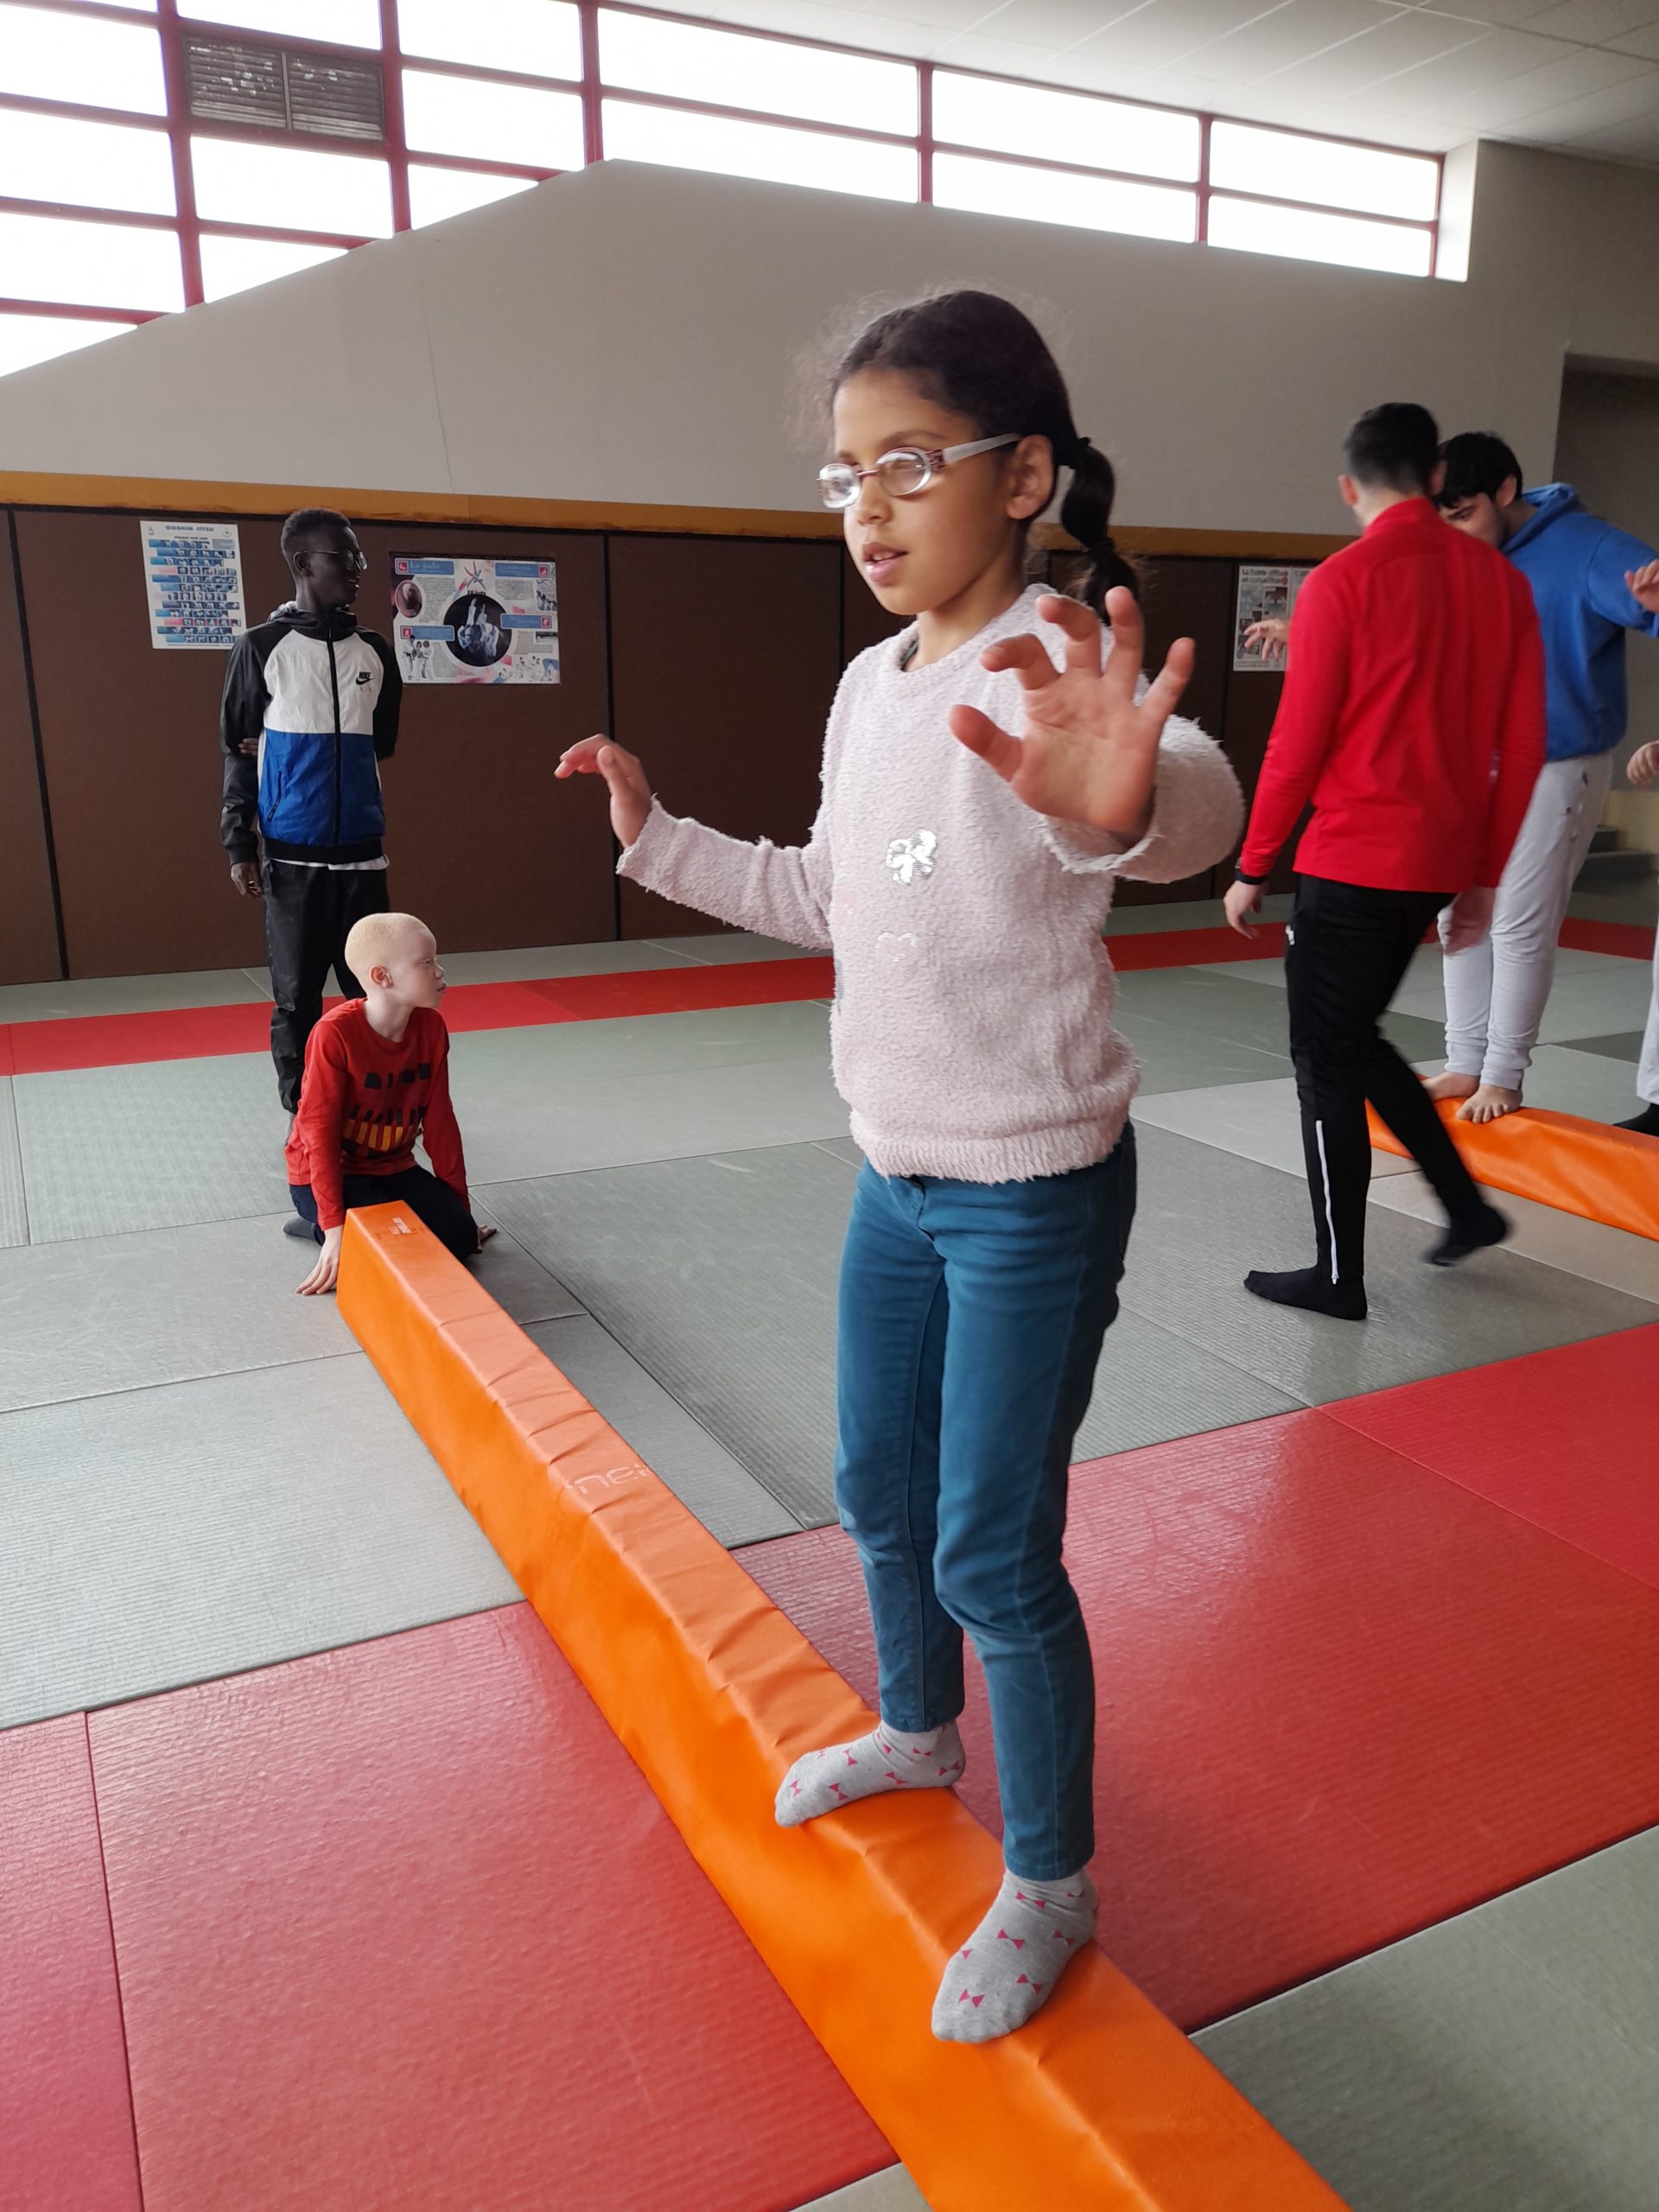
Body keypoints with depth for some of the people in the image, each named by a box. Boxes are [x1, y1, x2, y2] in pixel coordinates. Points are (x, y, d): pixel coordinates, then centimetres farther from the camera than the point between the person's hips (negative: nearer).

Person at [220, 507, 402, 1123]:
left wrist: (294, 751, -1)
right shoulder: (261, 648, -1)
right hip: (293, 858, -3)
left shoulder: (374, 652, 9)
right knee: (297, 997, 4)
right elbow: (237, 753, 1)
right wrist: (239, 846, -5)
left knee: (372, 992, 5)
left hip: (361, 854, 3)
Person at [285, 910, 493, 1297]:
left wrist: (460, 1205, 4)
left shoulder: (430, 1027, -7)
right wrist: (335, 1225, -24)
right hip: (327, 1174, -6)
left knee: (459, 1236, -13)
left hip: (393, 1169, 6)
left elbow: (439, 1120, 0)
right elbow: (319, 1131, -22)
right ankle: (321, 1228, 3)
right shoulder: (335, 1033, -25)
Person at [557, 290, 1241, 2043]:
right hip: (895, 1179, 8)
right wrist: (658, 840, 12)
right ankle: (919, 1729, 50)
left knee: (993, 1553, 3)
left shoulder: (1049, 671, -19)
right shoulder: (871, 685, 5)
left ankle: (1050, 1882, 28)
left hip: (1036, 1195, -8)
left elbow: (1193, 801, -42)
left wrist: (1124, 799, -65)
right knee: (878, 1497, 22)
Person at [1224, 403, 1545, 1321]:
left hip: (1352, 867, -7)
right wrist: (1485, 872, 15)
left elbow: (1297, 744, -11)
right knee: (1354, 1038, 23)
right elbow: (1522, 744, 8)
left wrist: (1253, 868, -2)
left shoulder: (1341, 582, -10)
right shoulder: (1500, 581, 7)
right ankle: (1465, 1204, 25)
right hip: (1440, 864, 7)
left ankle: (1339, 1276, 12)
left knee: (1326, 1063, 5)